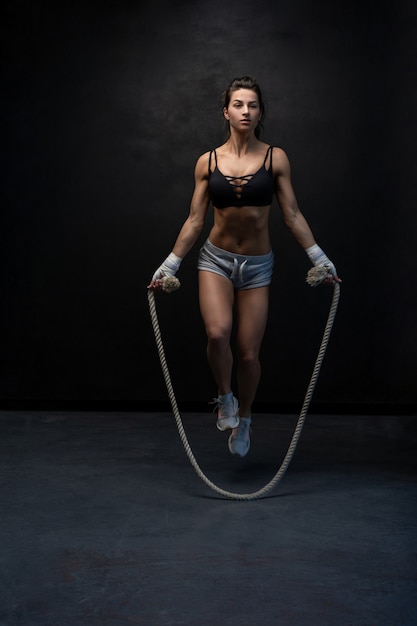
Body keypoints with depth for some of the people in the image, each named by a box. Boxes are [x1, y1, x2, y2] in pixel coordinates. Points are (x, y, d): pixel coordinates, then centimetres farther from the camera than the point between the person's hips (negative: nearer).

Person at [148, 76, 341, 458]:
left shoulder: (275, 158, -2)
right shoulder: (207, 162, 1)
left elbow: (293, 215, 0)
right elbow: (195, 221, 4)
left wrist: (320, 259, -4)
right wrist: (169, 265, 3)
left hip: (257, 264, 0)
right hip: (216, 259, 0)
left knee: (248, 353, 3)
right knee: (217, 333, -25)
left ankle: (243, 419, 31)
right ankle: (225, 398, 6)